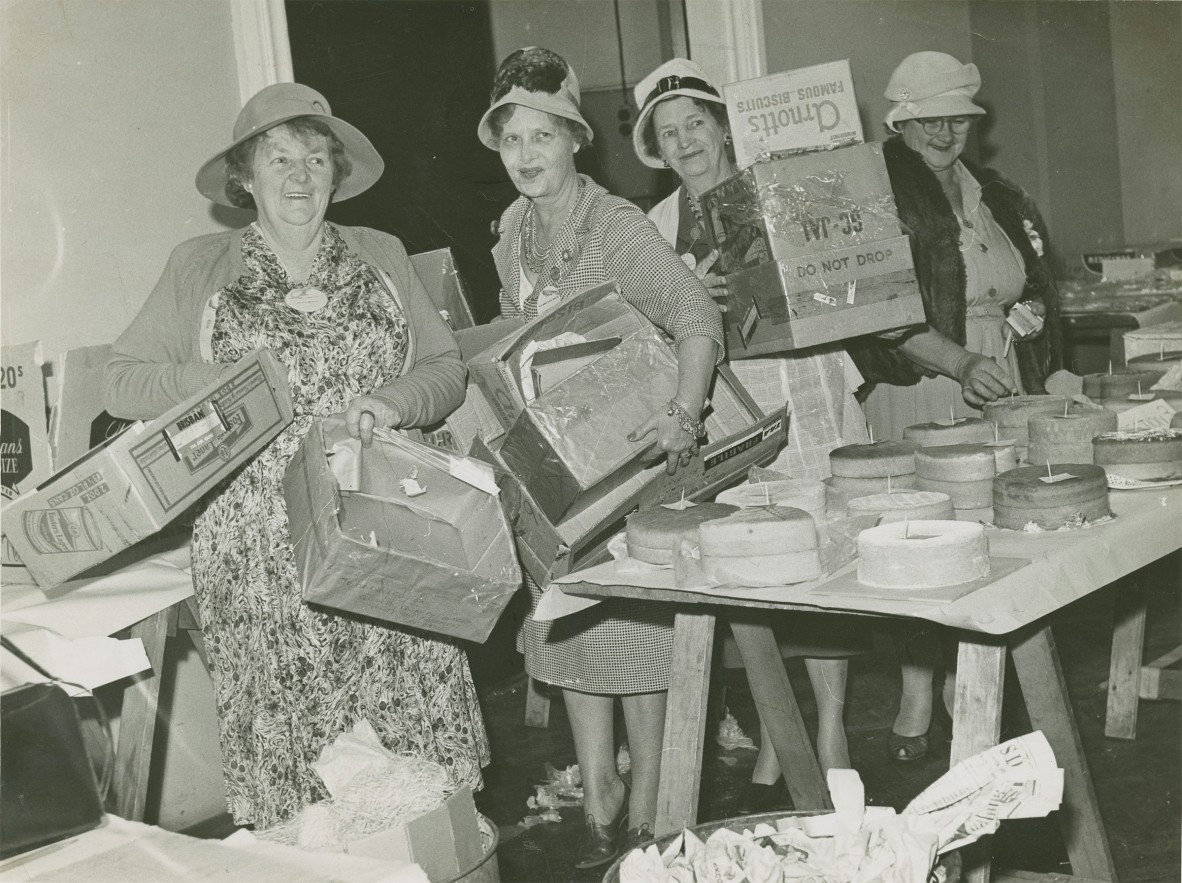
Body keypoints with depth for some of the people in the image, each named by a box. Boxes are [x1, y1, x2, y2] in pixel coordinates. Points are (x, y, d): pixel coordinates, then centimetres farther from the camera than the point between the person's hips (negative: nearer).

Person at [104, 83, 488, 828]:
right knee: (293, 736, -2)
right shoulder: (199, 268, 9)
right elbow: (124, 383, 5)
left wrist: (390, 404, -8)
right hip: (264, 552, -1)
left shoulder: (382, 257, 13)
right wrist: (223, 383, -10)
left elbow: (447, 368, 12)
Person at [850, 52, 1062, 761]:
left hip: (1005, 394, 6)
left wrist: (1026, 318, 5)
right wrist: (962, 363, -22)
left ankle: (964, 687, 20)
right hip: (916, 397, -6)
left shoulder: (1003, 199, 18)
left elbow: (1041, 293, 26)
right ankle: (917, 701, 4)